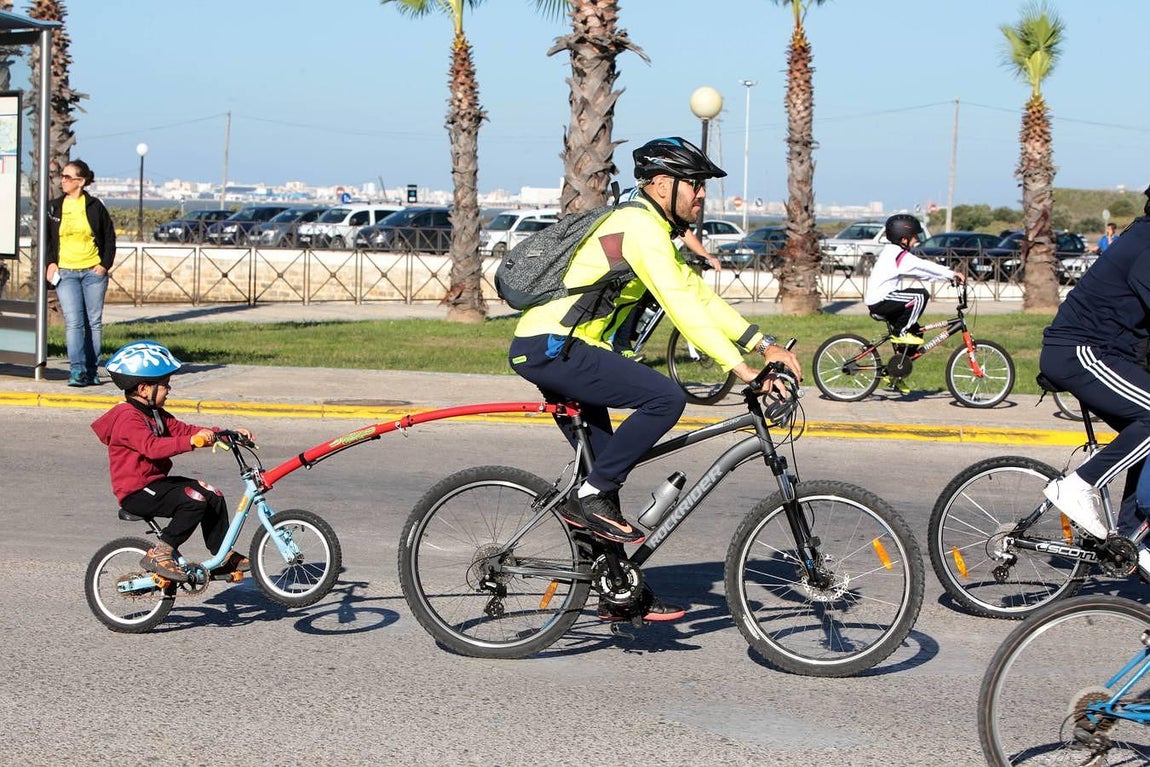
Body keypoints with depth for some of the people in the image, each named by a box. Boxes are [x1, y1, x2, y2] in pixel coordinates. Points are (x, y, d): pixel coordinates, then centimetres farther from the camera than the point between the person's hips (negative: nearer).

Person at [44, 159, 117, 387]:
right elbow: (46, 238, 14)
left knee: (94, 322, 4)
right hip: (65, 273, 0)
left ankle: (91, 372, 11)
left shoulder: (95, 207, 2)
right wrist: (50, 263, 1)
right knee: (73, 321, -12)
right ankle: (77, 370, -16)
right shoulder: (54, 207, 7)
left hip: (94, 272, 0)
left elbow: (109, 237, 8)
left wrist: (105, 264, -1)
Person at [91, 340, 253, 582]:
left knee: (213, 496, 2)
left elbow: (182, 430, 12)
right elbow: (153, 447, -33)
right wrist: (192, 441, -43)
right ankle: (159, 554, -20)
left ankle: (223, 556, 11)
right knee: (194, 501, -26)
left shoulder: (154, 414, 16)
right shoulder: (128, 418, -17)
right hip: (136, 492, -10)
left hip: (156, 481, 10)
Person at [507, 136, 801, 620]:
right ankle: (589, 497, -12)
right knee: (665, 397, -22)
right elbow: (680, 306, -23)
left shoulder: (656, 233, 19)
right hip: (549, 348, -11)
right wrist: (739, 368, -27)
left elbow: (698, 294, 17)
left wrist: (765, 346, 8)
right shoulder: (640, 227, -14)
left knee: (604, 468, 12)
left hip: (552, 350, 11)